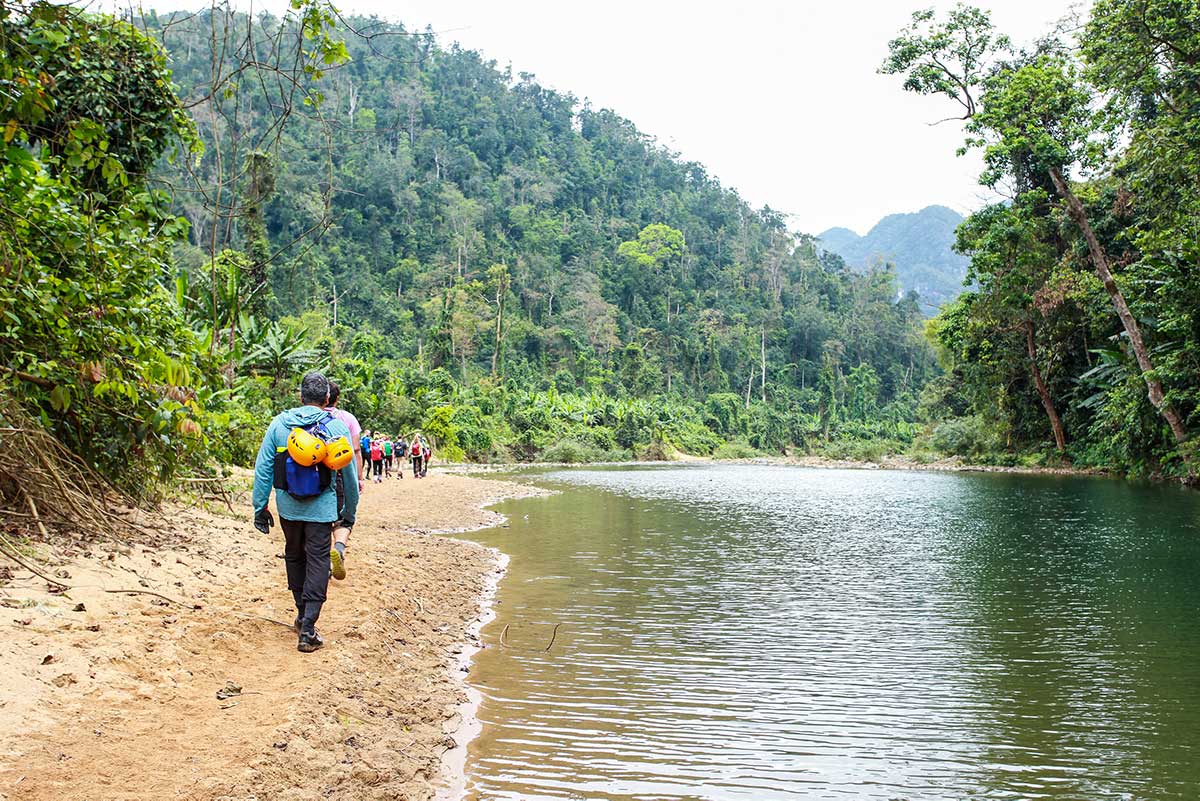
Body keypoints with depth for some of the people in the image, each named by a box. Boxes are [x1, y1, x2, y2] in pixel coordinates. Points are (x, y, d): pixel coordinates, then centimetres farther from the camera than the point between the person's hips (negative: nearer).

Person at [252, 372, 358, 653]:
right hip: (322, 509, -2)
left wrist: (260, 507, 5)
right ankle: (308, 630, -4)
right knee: (318, 563, 2)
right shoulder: (337, 426, -5)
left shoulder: (280, 423, -2)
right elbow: (350, 474, 0)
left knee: (294, 556, 21)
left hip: (288, 508, 2)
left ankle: (302, 615, 32)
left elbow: (262, 468, -2)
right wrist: (350, 512, 10)